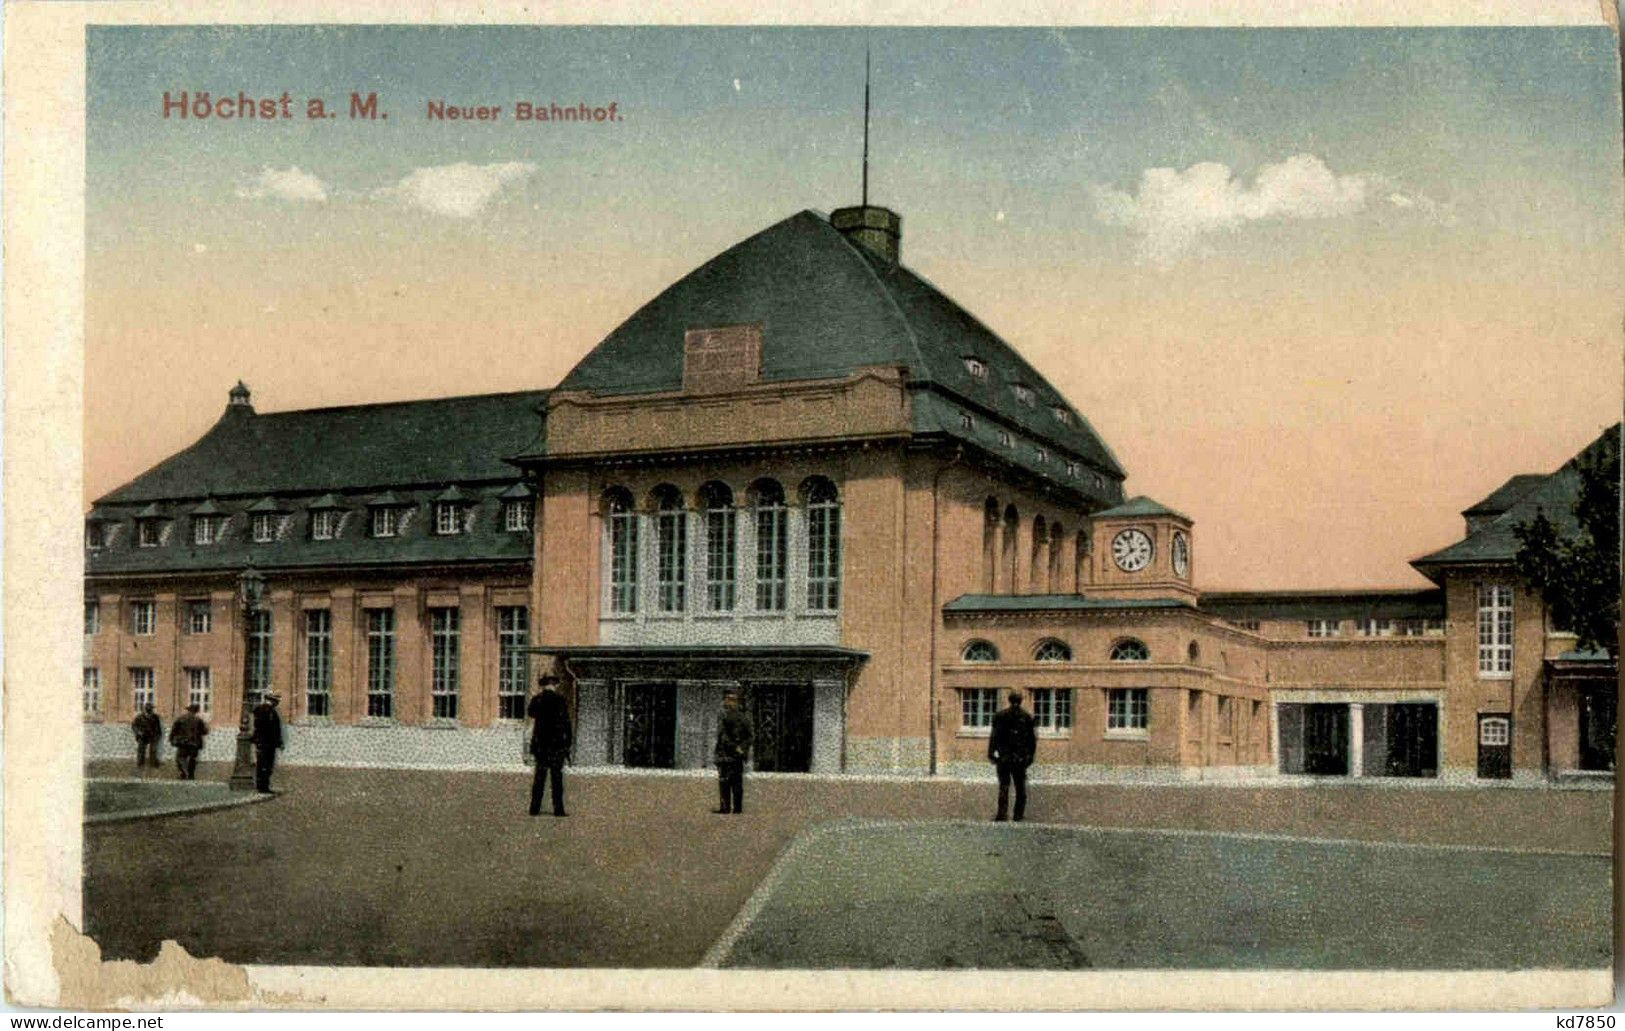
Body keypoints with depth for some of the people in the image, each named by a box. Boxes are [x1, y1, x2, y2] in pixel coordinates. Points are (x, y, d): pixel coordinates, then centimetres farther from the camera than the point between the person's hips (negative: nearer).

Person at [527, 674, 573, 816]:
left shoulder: (537, 700, 0)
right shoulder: (560, 700, -9)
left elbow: (530, 713, 20)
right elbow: (566, 723, -7)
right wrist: (569, 742, 0)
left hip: (540, 744, 3)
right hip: (557, 744, -3)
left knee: (539, 776, 10)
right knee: (557, 776, 2)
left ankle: (535, 808, 9)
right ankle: (558, 809, 1)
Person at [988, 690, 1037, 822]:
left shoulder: (1001, 716, -2)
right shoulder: (1028, 717, 1)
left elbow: (994, 736, -3)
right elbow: (1033, 738, 3)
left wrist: (991, 754, 2)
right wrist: (1030, 755, 10)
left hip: (1004, 757, -1)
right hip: (1021, 757, 1)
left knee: (1004, 785, 1)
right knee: (1020, 786, 9)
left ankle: (1002, 812, -9)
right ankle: (1019, 813, 9)